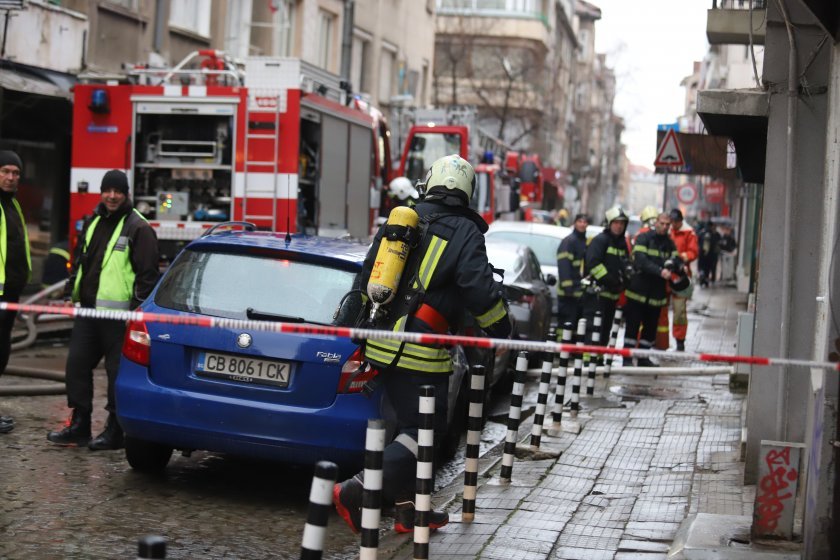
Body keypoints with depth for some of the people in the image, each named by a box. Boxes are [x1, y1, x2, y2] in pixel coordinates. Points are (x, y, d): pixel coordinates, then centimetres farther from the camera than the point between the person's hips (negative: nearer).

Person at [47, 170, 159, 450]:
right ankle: (79, 424, 15)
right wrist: (71, 292, 20)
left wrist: (137, 308, -15)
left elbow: (147, 273, -10)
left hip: (118, 313, -7)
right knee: (77, 363, 7)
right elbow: (80, 260, 27)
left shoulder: (138, 227, -7)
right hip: (88, 308, 8)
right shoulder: (93, 222, 17)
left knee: (118, 371, -2)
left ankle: (115, 430, 6)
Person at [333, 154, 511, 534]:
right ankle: (355, 492, -13)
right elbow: (480, 290, -11)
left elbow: (366, 278, 17)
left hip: (381, 346, 7)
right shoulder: (464, 233, -6)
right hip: (421, 355, -7)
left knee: (402, 426, 16)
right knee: (418, 432, 0)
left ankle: (406, 508, 21)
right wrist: (502, 331, 5)